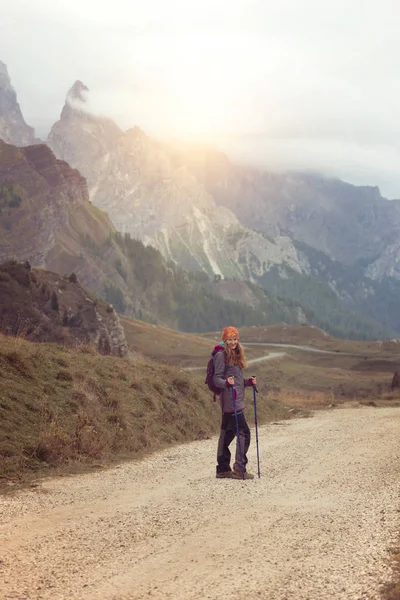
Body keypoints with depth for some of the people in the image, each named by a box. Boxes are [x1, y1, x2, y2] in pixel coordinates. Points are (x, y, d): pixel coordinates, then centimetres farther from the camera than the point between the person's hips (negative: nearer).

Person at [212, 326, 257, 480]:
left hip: (237, 400, 9)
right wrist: (227, 383, -33)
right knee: (243, 433, -10)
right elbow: (216, 379, -14)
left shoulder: (236, 355, 17)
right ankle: (239, 469, -6)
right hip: (229, 401, -9)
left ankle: (223, 469, 18)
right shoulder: (221, 355, -10)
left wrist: (249, 382, 5)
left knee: (227, 433, 12)